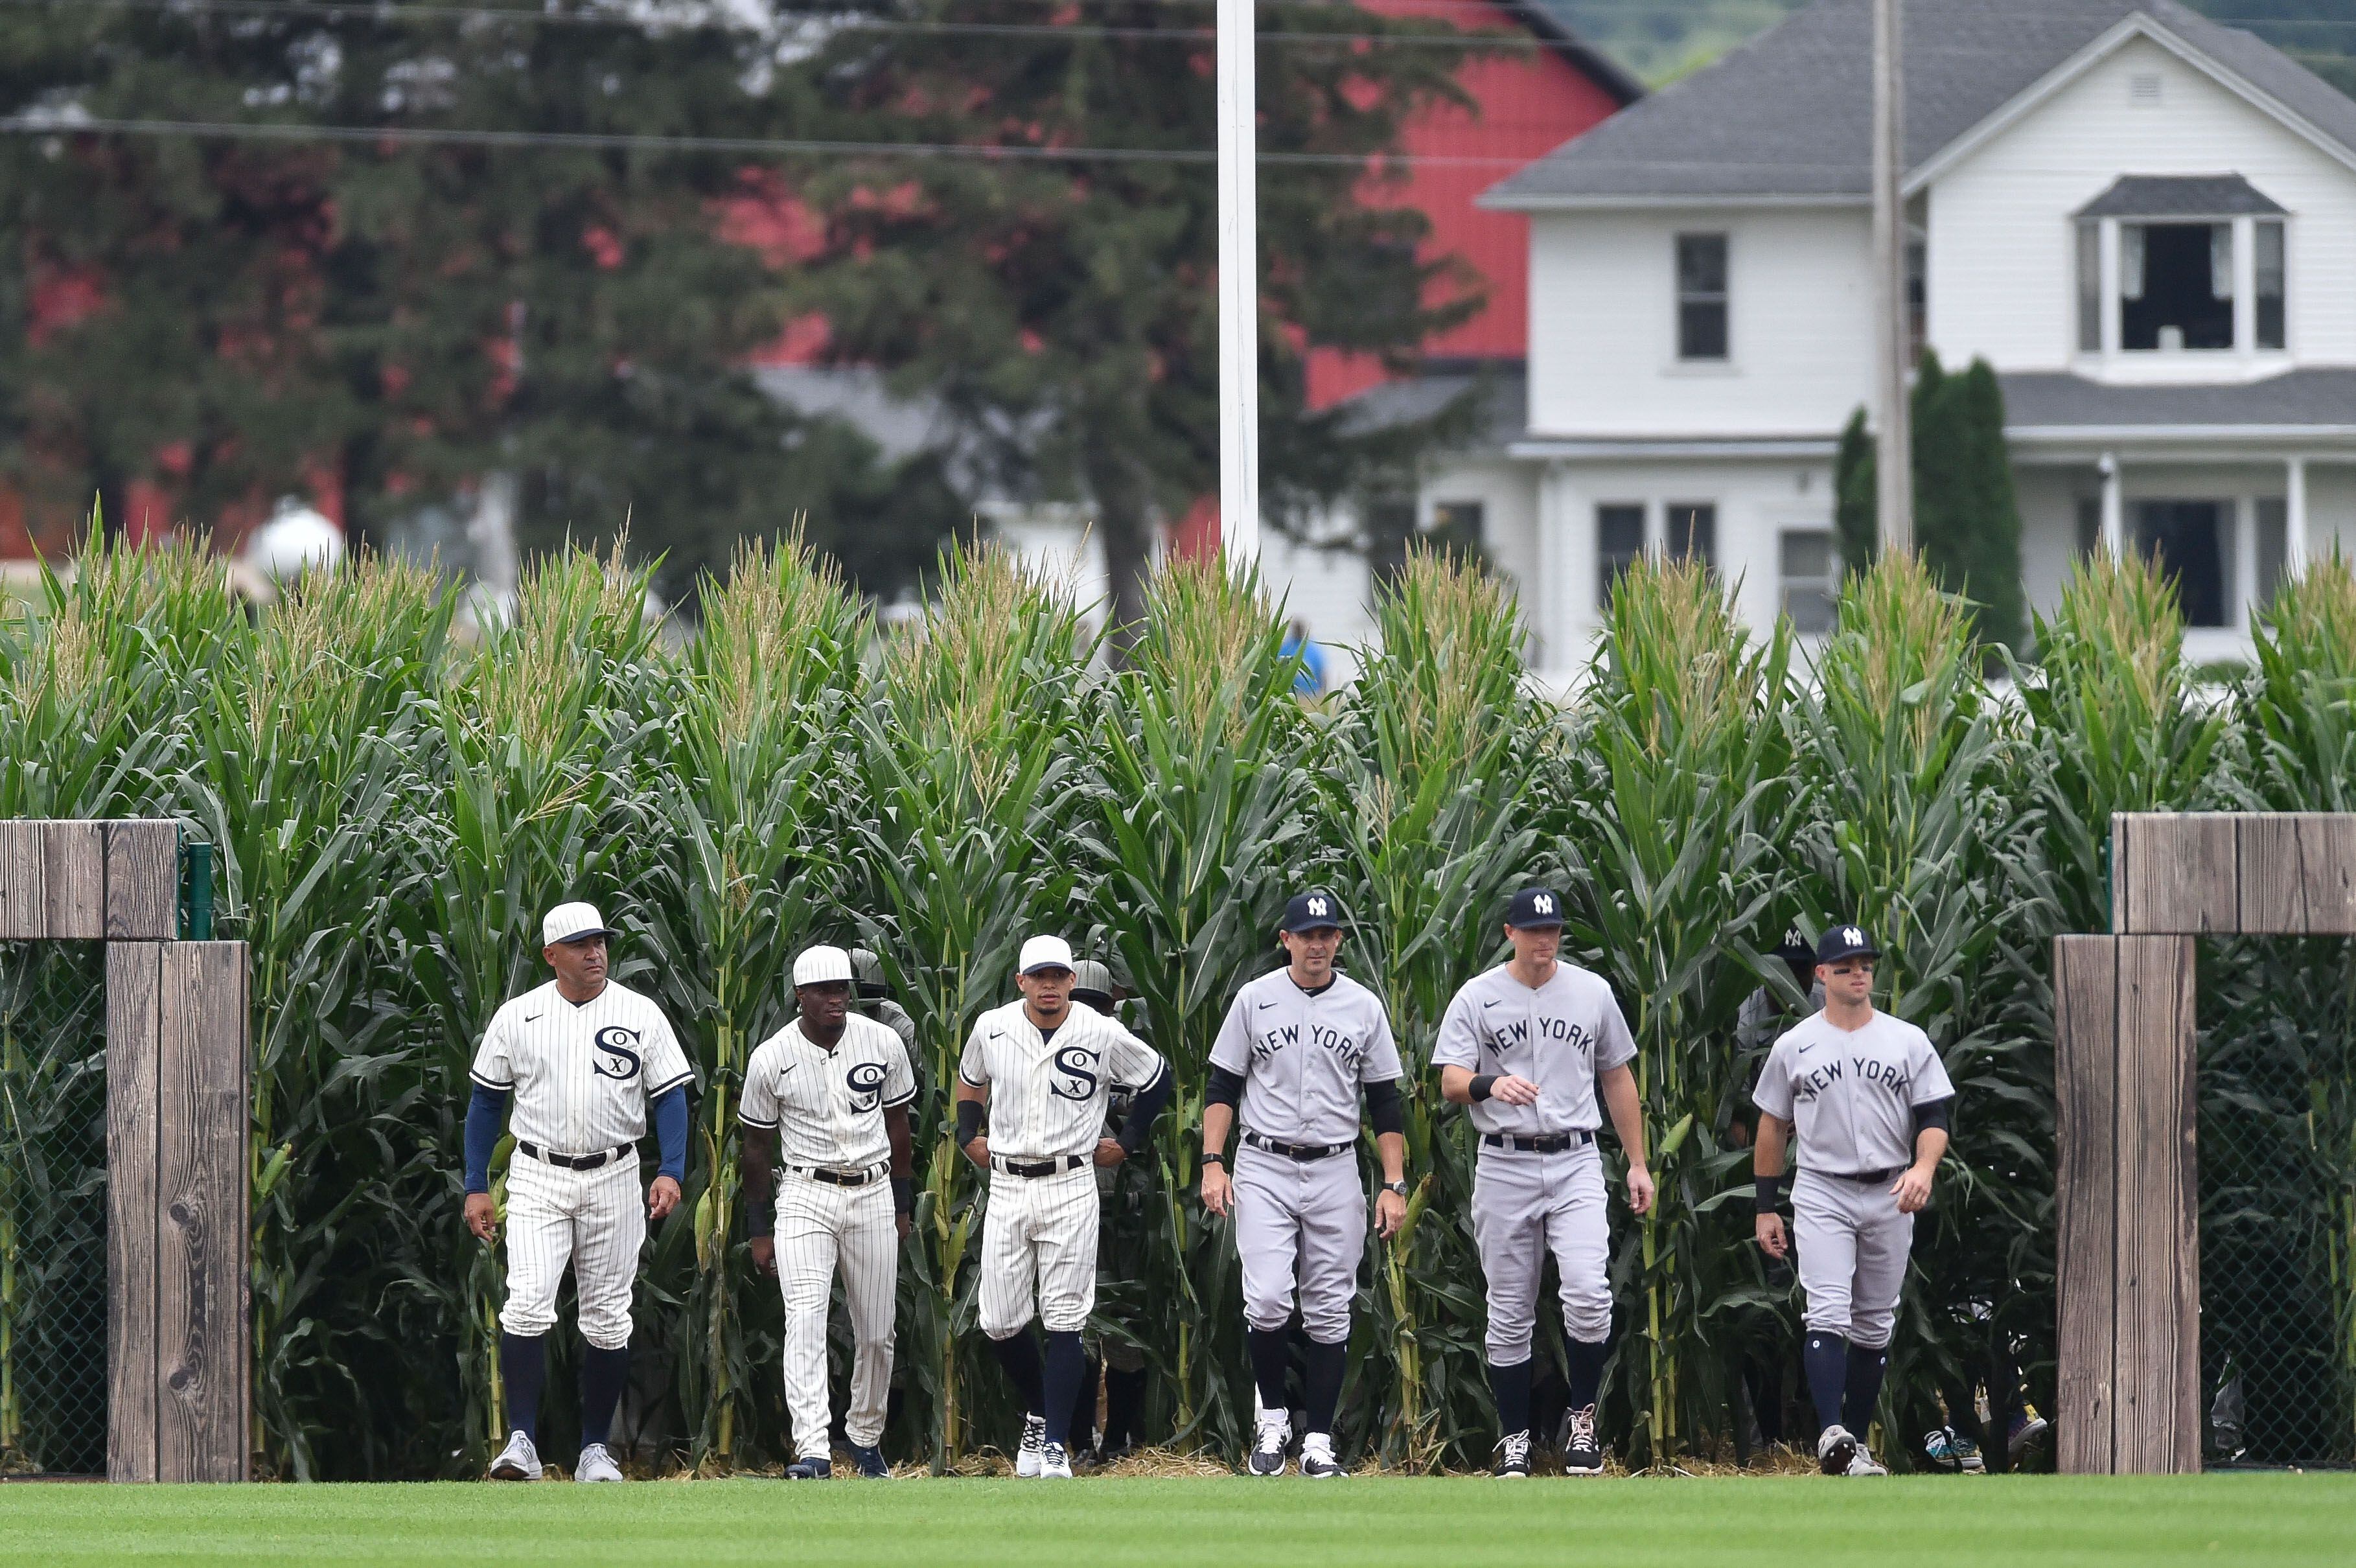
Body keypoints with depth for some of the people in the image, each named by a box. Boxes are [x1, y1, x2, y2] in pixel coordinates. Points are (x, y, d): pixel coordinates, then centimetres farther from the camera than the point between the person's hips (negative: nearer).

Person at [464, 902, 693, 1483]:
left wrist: (672, 1171, -13)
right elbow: (486, 1101, 9)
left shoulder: (641, 1015, 2)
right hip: (538, 1179, -1)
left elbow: (670, 1096, 1)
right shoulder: (517, 1017, 3)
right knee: (528, 1305, -17)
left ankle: (596, 1450, 13)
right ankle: (521, 1441, -14)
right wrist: (476, 1187, 5)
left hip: (613, 1180, 1)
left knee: (608, 1320, 5)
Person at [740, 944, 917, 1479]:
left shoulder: (884, 1044, -1)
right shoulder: (771, 1059, -6)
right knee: (805, 1320, -17)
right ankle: (812, 1451, -25)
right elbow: (758, 1147, 4)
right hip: (805, 1196, -2)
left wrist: (902, 1207, 12)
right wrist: (760, 1231, 4)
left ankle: (865, 1438, 27)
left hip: (873, 1194, 2)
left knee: (876, 1333, 7)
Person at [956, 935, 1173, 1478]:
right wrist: (967, 1135, 13)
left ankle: (1056, 1445, -4)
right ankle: (1038, 1414, 25)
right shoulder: (991, 1030, 2)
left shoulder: (1102, 1035, -5)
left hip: (1069, 1187, -3)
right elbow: (970, 1080, 24)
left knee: (1063, 1322, -7)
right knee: (1000, 1323, 1)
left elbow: (1156, 1078, 11)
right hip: (1006, 1186, 3)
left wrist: (1128, 1142, 9)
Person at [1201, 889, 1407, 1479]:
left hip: (1335, 1171, 2)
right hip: (1264, 1170, -2)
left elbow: (1385, 1102, 8)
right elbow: (1222, 1088, 5)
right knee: (1268, 1299, -15)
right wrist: (1213, 1164, -6)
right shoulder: (1255, 1000, 2)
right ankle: (1272, 1418, 6)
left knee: (1329, 1312, 2)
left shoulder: (1364, 1007, 5)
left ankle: (1319, 1442, 7)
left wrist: (1395, 1185, 1)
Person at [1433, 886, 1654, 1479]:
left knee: (1588, 1294, -17)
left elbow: (1618, 1079, 16)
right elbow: (1451, 1081, -8)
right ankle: (1514, 1439, 13)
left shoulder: (1592, 992, 8)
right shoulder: (1477, 998, 1)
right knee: (1510, 1313, 3)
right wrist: (1491, 1085, -32)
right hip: (1504, 1166, -1)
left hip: (1575, 1163, 1)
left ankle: (1583, 1418, 2)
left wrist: (1638, 1163, 12)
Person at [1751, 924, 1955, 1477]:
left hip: (1891, 1197, 2)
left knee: (1874, 1324, 7)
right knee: (1827, 1313, -18)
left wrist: (1923, 1168, -20)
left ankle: (1857, 1444, 15)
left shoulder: (1908, 1041, 6)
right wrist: (1766, 1208, 8)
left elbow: (1934, 1117, 1)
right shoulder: (1795, 1047, 5)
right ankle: (1831, 1433, -30)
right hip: (1822, 1195, -2)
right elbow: (1773, 1125, 11)